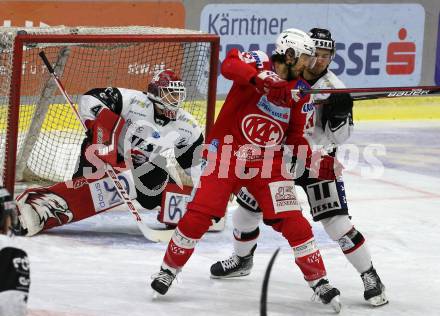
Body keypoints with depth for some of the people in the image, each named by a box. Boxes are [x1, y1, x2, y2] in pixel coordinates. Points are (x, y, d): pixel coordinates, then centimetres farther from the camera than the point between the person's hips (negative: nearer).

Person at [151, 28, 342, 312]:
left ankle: (319, 281, 4)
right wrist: (258, 76, -48)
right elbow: (229, 65, -32)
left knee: (293, 222, -6)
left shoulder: (300, 92, 3)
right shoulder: (258, 62, -11)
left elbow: (298, 136, 5)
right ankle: (170, 268, 15)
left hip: (268, 162, 3)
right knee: (199, 214, -6)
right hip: (227, 153, -3)